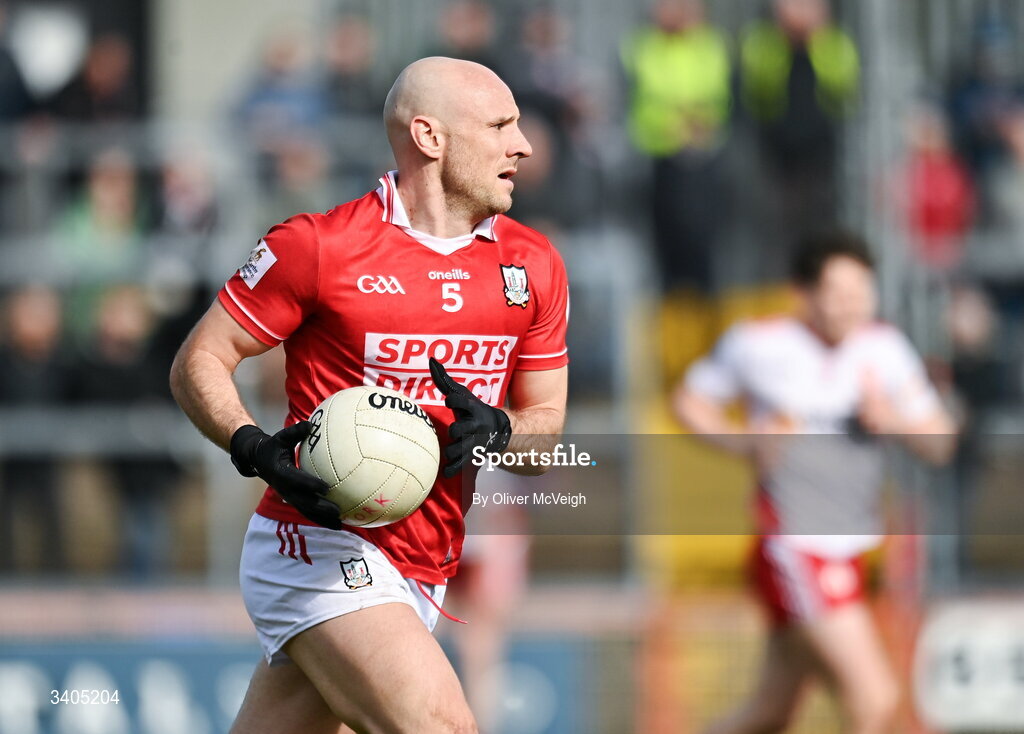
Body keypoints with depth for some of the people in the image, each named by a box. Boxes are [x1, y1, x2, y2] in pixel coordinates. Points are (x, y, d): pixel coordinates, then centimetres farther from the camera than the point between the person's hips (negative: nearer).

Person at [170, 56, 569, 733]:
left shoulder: (532, 266, 11)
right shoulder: (317, 246, -6)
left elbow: (546, 430, 15)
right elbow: (199, 363, 0)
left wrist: (495, 429, -9)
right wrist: (257, 451, -20)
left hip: (421, 578, 6)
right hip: (320, 552, -6)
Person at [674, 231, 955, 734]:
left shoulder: (885, 348, 4)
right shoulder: (757, 344, -6)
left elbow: (939, 443, 6)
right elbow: (689, 399, 8)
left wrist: (895, 420, -15)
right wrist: (744, 440, -10)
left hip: (849, 554, 6)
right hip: (794, 553, -6)